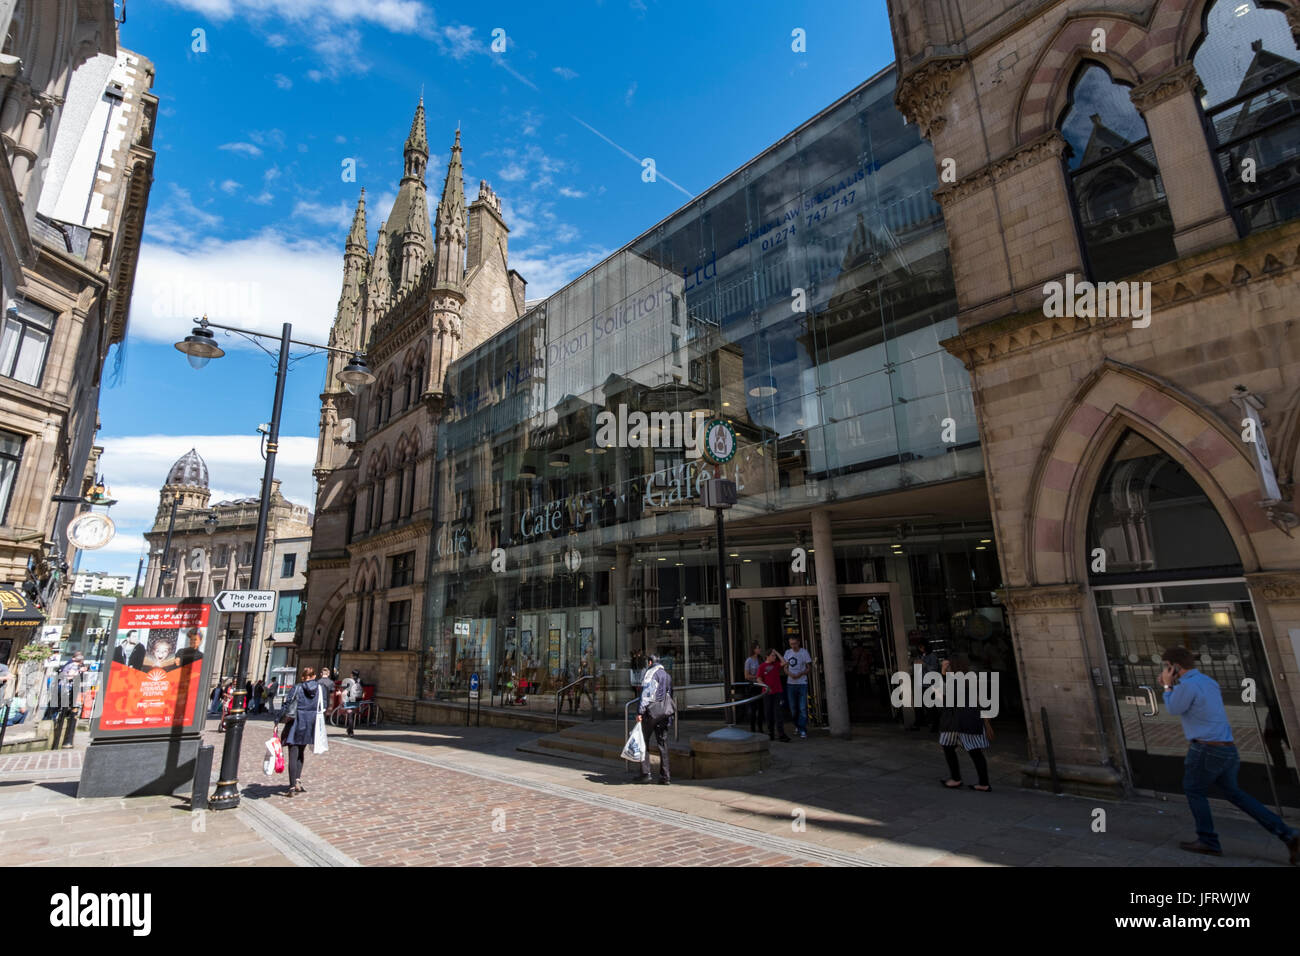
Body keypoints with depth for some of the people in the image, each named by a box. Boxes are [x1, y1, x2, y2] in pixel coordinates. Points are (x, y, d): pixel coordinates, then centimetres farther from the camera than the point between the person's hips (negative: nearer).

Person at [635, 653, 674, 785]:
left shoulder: (650, 673, -5)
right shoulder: (667, 675, 18)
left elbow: (646, 693, -15)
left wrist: (640, 712, -17)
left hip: (651, 711, -6)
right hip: (665, 712, 7)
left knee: (643, 742, 5)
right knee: (663, 743, 8)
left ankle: (645, 773, 2)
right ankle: (665, 776, 7)